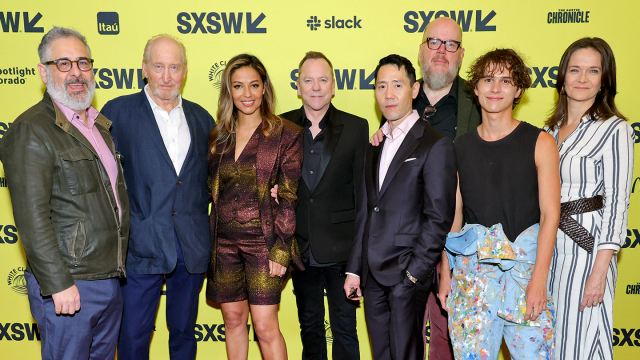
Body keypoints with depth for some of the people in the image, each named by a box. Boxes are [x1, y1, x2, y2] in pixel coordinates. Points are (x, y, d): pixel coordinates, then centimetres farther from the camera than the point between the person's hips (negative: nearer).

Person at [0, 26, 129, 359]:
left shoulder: (100, 125, 12)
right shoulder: (30, 131, -13)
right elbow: (32, 218, -19)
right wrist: (59, 284, -20)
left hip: (111, 279, 8)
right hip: (67, 285, -7)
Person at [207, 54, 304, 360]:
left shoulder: (286, 135, -5)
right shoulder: (218, 138, 9)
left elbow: (290, 197, -8)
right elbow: (212, 191, 11)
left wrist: (280, 249, -12)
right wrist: (209, 242, 0)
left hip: (263, 241, -4)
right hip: (224, 243, 5)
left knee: (265, 326, -3)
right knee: (233, 320, 14)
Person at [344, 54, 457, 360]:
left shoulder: (436, 145, -8)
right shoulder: (374, 146, 14)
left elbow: (439, 217, -12)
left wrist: (414, 272, -15)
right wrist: (354, 269, 11)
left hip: (407, 275, -6)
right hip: (372, 275, 6)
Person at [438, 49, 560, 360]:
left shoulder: (540, 142, -1)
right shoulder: (460, 147, 8)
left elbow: (550, 214, -5)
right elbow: (454, 215, 10)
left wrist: (539, 279, -12)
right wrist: (446, 272, 7)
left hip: (526, 258, -2)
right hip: (472, 262, 2)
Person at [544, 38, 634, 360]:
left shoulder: (615, 129, -8)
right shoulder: (552, 128, 11)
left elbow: (617, 204, -12)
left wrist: (599, 271, -17)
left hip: (587, 246, -6)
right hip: (548, 245, 6)